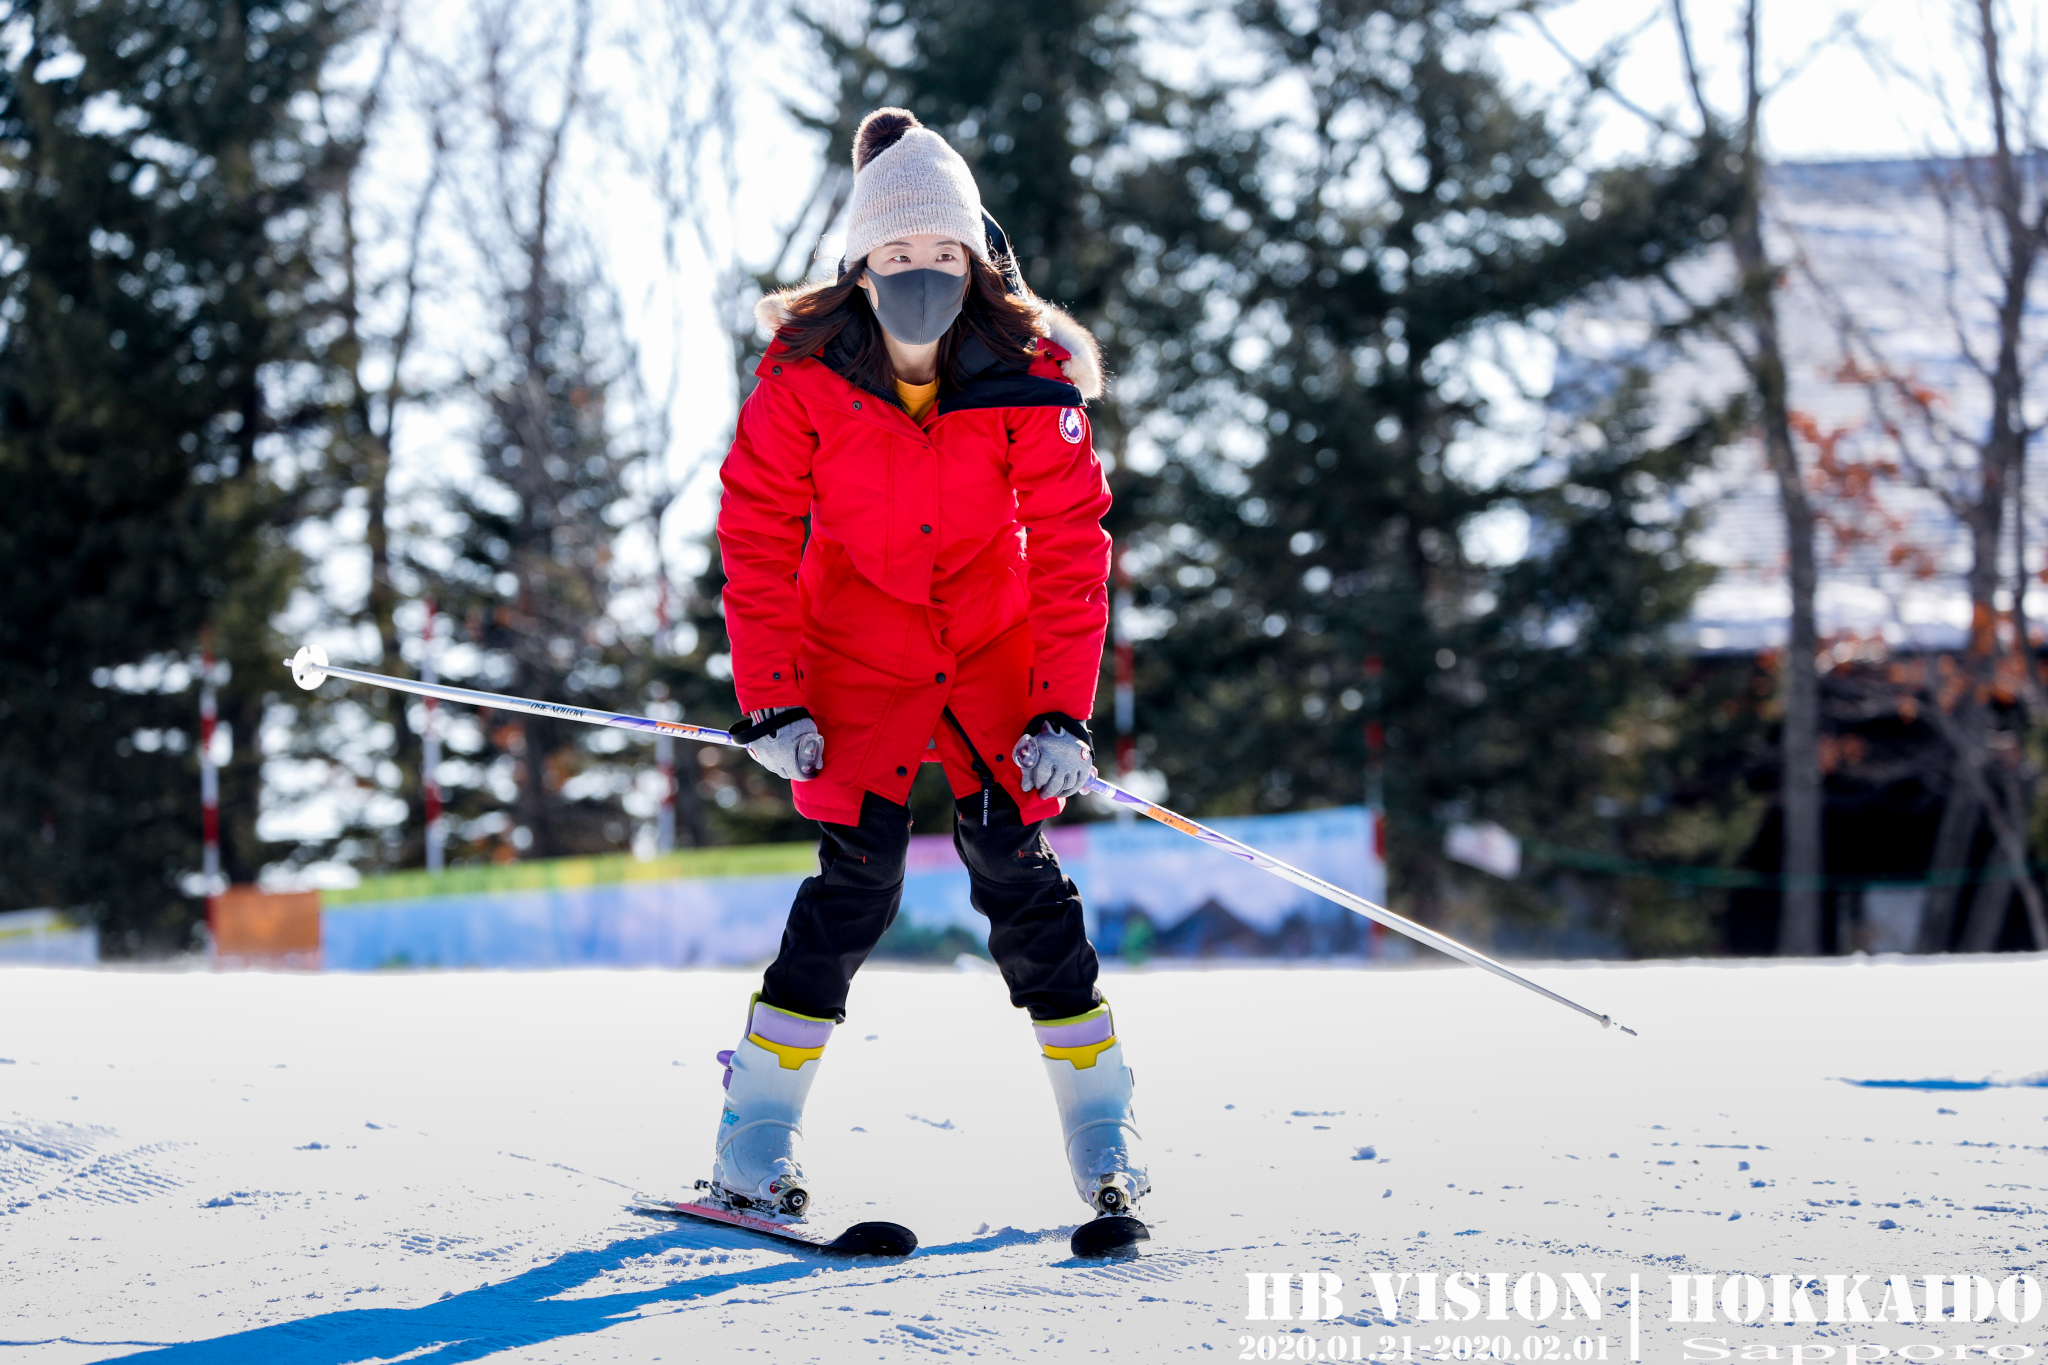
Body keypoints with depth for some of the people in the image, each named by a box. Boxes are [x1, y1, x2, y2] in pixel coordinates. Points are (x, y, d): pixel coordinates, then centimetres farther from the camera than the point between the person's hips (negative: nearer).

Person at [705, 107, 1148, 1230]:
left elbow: (1069, 549, -11)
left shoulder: (1029, 376, -15)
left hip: (995, 652, 1)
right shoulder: (804, 376, -15)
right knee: (857, 879, -11)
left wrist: (1063, 711, -16)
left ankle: (1099, 1133, 4)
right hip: (856, 654, -1)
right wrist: (768, 703, -13)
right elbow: (757, 538, -9)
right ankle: (754, 1144, -3)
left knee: (1016, 868, -5)